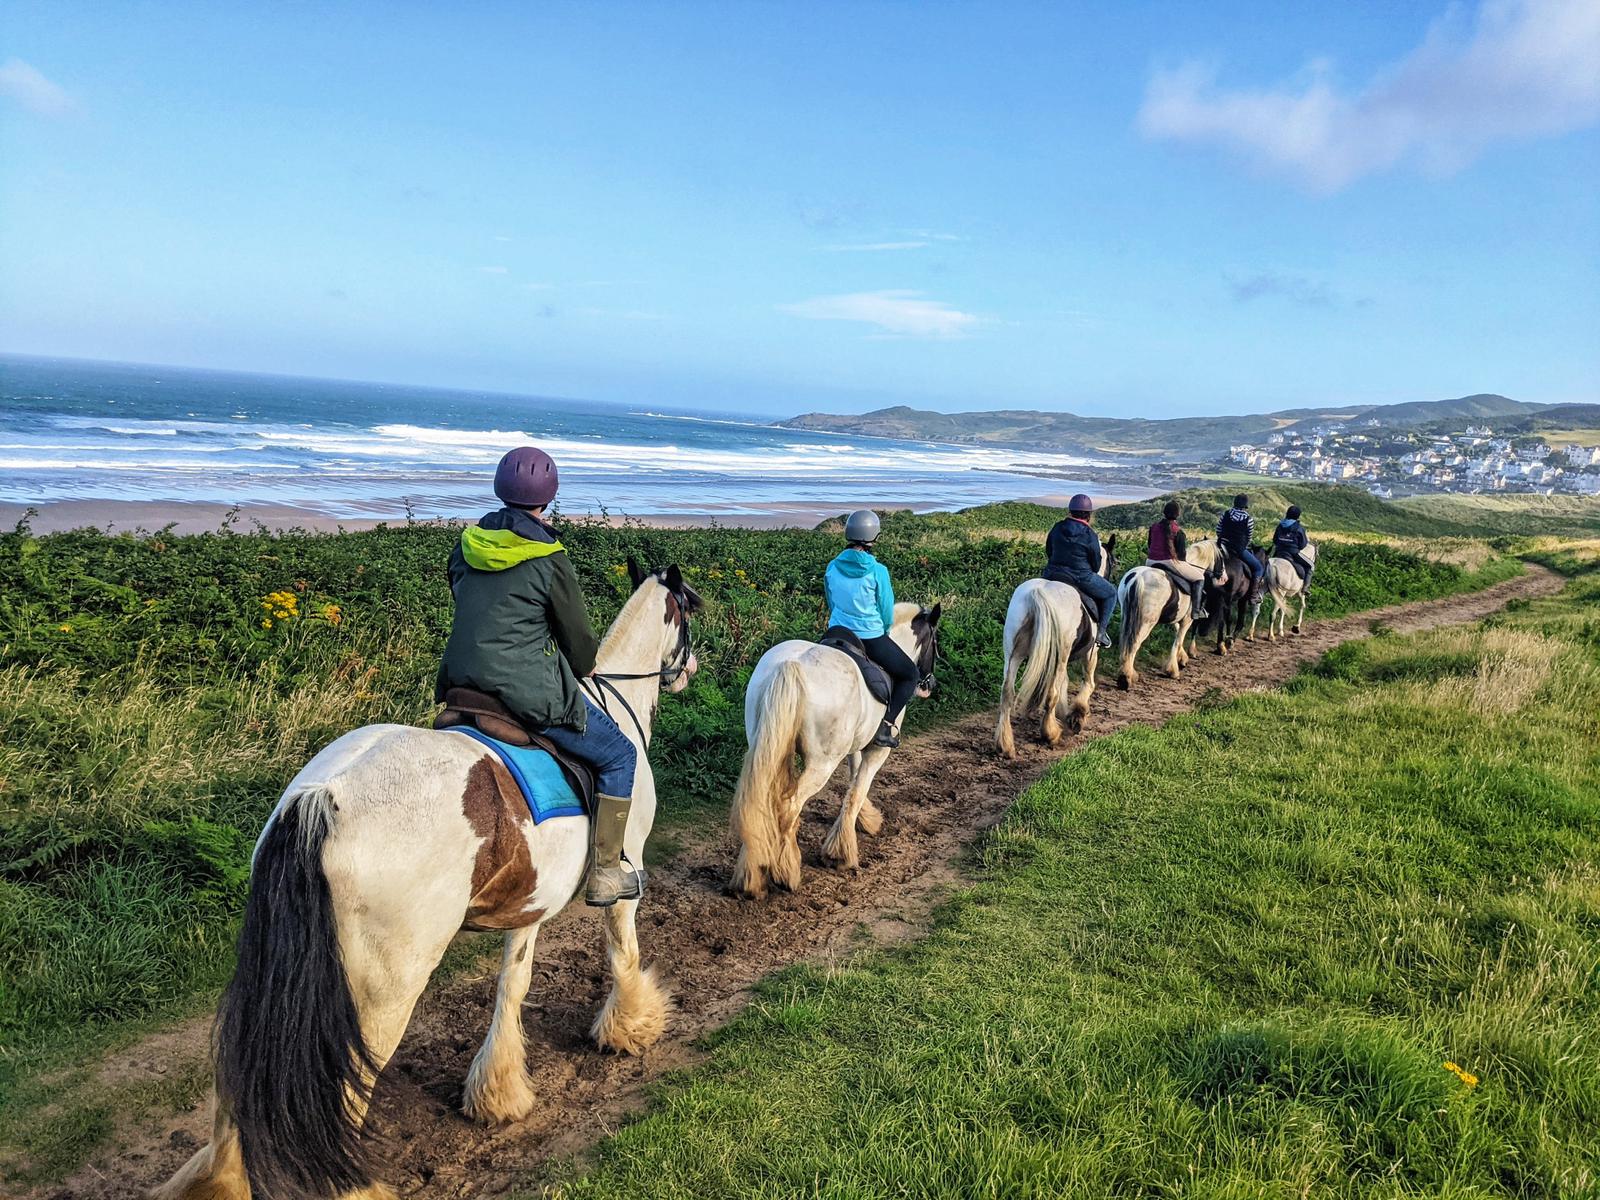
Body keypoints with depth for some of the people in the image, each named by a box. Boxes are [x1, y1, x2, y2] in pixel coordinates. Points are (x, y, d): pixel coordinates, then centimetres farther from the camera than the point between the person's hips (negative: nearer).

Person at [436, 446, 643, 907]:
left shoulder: (466, 545, 7)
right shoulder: (549, 561, -12)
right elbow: (579, 637, -3)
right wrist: (584, 667, 19)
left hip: (464, 685, 8)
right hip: (530, 692, -7)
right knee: (620, 755, 8)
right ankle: (604, 874, 10)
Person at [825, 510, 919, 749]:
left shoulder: (833, 567, -4)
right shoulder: (878, 571, -17)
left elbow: (831, 604, 9)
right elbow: (887, 613, -7)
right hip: (872, 638, -4)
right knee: (910, 675, 14)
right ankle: (885, 727, 2)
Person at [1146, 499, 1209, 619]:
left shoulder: (1154, 527, 6)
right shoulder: (1178, 532, -10)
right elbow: (1182, 553, -9)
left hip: (1151, 561, 6)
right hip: (1171, 562, -6)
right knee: (1199, 577, 9)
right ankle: (1196, 610, 3)